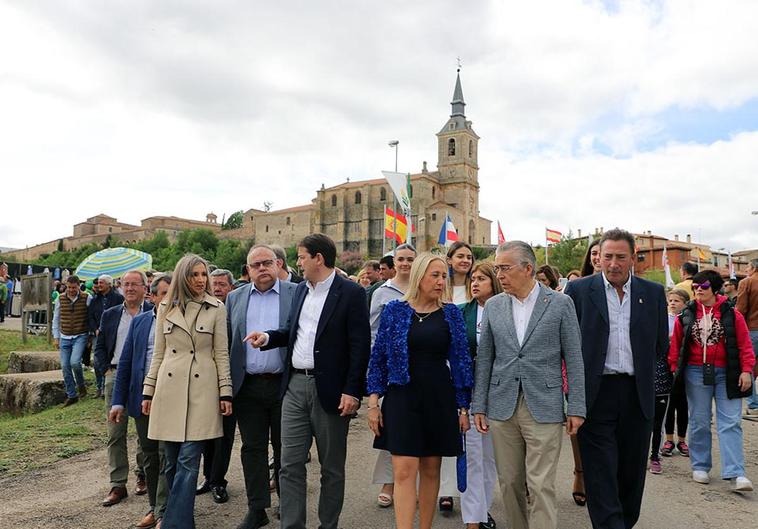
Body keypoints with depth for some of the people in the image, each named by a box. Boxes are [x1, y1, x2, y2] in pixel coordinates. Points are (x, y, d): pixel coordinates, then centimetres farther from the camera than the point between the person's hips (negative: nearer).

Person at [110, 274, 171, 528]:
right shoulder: (139, 322, 9)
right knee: (149, 456, 14)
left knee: (167, 456, -1)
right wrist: (118, 401, 5)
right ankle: (153, 507, 29)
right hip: (142, 399, 4)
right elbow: (125, 363, 9)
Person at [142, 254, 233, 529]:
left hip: (202, 389, -2)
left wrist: (225, 392, -2)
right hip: (169, 388, 3)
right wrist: (148, 391, 10)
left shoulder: (216, 308, 1)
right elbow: (158, 353, 12)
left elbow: (222, 354, 2)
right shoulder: (165, 308, 8)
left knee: (188, 461, -6)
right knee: (172, 462, 9)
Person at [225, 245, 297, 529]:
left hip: (284, 385, -2)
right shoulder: (235, 298, 9)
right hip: (248, 387, 3)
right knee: (252, 449, 10)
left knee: (285, 449, 9)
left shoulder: (296, 294, -1)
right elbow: (227, 342, 9)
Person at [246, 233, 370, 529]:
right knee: (290, 464, 6)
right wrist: (268, 338, 1)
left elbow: (360, 346, -12)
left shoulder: (351, 293, -9)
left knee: (332, 467, 10)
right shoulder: (301, 289, 11)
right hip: (295, 385, 6)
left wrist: (352, 391, -16)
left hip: (330, 390, -5)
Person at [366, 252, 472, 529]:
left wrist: (463, 407, 4)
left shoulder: (451, 313, 4)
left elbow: (461, 359, 6)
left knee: (431, 470, 11)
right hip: (402, 398, -2)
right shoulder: (395, 310, 0)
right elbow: (378, 357, 2)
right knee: (404, 471, -7)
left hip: (439, 399, 2)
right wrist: (373, 402, -2)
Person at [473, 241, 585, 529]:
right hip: (502, 407, 3)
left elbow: (574, 358, 0)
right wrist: (478, 405, 5)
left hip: (544, 408, -3)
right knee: (509, 482, 11)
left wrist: (576, 408, -4)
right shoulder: (493, 306, 6)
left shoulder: (560, 303, -2)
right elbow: (484, 358, 9)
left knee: (541, 486, -2)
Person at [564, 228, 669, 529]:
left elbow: (660, 345, 13)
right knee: (601, 472, -2)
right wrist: (587, 371, 4)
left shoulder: (653, 293, 6)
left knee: (632, 469, 14)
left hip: (638, 395, 3)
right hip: (596, 394, -3)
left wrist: (639, 369, 12)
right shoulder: (579, 290, -2)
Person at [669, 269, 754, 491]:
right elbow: (676, 346, 8)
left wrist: (746, 370, -7)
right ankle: (700, 467, 21)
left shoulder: (731, 314, 0)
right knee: (699, 422, 9)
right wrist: (674, 369, 4)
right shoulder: (686, 316, 3)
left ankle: (735, 474, -3)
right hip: (696, 373, 1)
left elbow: (744, 344, -1)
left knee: (730, 423, -3)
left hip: (726, 374, -1)